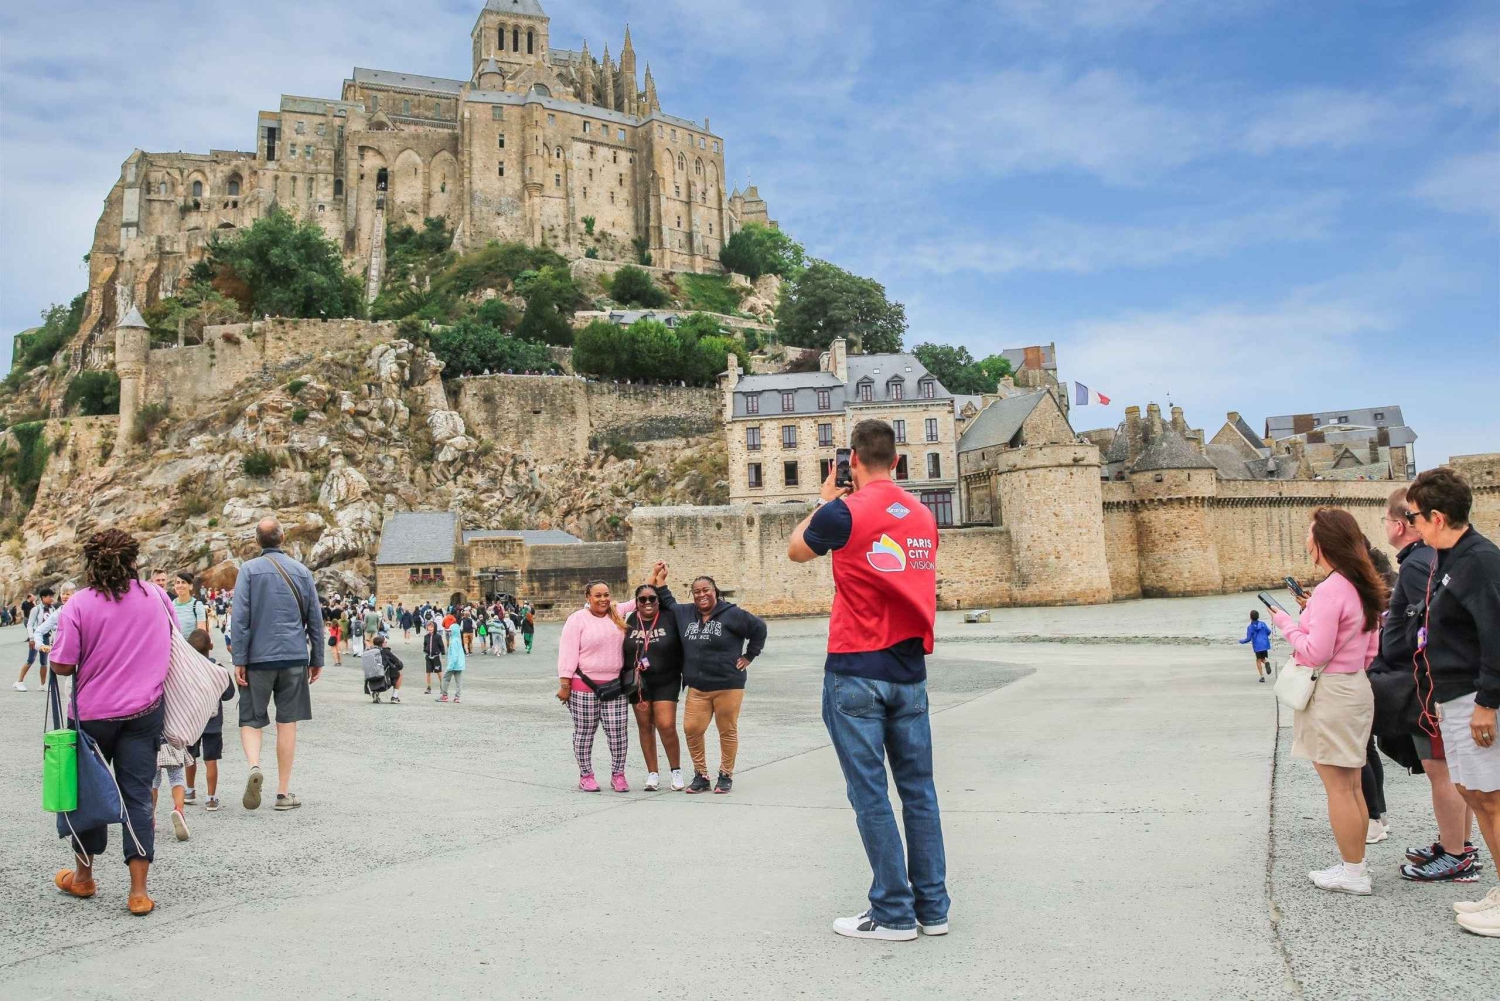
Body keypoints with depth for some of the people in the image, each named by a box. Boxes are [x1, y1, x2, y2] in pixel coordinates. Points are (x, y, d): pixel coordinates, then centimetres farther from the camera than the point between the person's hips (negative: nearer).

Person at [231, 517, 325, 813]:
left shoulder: (249, 569, -1)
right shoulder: (301, 571, 7)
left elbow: (240, 618, -7)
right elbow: (315, 618, 9)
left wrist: (239, 660, -5)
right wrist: (317, 659, 16)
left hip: (258, 658, -1)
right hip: (294, 656, 2)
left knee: (250, 719, 10)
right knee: (287, 722, 5)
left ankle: (254, 766, -17)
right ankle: (284, 792, 9)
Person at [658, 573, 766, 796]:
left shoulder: (732, 614, -6)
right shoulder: (685, 613, 9)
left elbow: (758, 628, 0)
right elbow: (668, 604, 27)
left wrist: (749, 656, 1)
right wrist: (660, 580, 21)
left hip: (728, 685, -4)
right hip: (697, 687, 4)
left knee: (727, 731, 5)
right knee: (691, 729, -3)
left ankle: (726, 775, 20)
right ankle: (700, 775, 14)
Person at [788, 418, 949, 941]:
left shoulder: (845, 512, -10)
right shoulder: (923, 515, 7)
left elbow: (796, 550, 7)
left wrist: (826, 500, 18)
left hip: (856, 672, -6)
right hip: (910, 670, 6)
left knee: (870, 794, 2)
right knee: (918, 790, 12)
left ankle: (894, 913, 8)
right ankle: (932, 907, 20)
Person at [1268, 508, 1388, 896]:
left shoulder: (1329, 590, -19)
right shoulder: (1364, 587, 9)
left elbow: (1316, 653, -19)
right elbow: (1370, 649, 16)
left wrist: (1285, 623, -8)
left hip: (1330, 693, -10)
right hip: (1358, 687, 10)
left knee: (1338, 787, 0)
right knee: (1351, 785, 16)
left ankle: (1353, 872, 7)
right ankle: (1356, 864, 25)